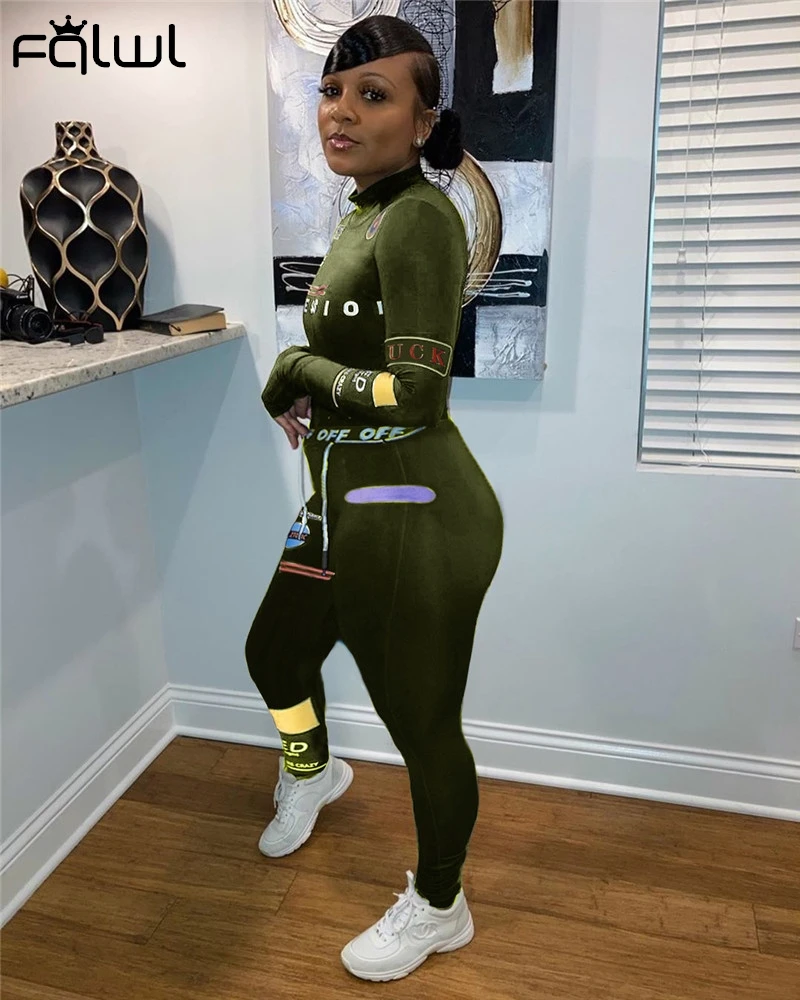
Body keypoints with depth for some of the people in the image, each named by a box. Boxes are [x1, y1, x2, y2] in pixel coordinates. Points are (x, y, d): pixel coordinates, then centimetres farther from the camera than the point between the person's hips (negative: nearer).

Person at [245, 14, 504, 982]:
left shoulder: (420, 218, -17)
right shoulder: (361, 215, 10)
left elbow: (412, 395, -26)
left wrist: (300, 366, -12)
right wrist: (308, 399, 6)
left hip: (413, 516, -10)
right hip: (343, 505, 10)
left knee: (423, 726, 9)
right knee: (273, 653, 27)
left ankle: (438, 909, 37)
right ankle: (313, 772, 61)